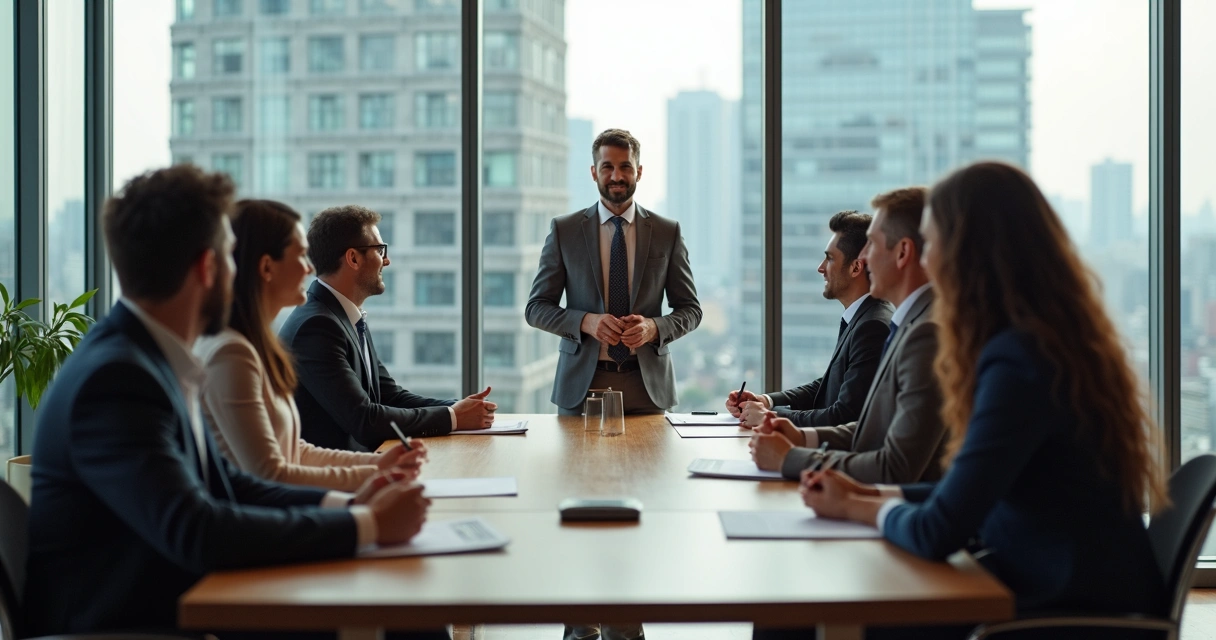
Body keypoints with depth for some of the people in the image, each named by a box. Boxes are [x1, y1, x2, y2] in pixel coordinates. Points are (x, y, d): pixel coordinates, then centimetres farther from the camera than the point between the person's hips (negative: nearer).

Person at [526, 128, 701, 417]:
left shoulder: (668, 231, 3)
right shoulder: (563, 230, 1)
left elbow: (690, 309, 7)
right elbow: (536, 308, 1)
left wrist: (654, 327, -14)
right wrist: (585, 321, -17)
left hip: (647, 383, 1)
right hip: (582, 382, -1)